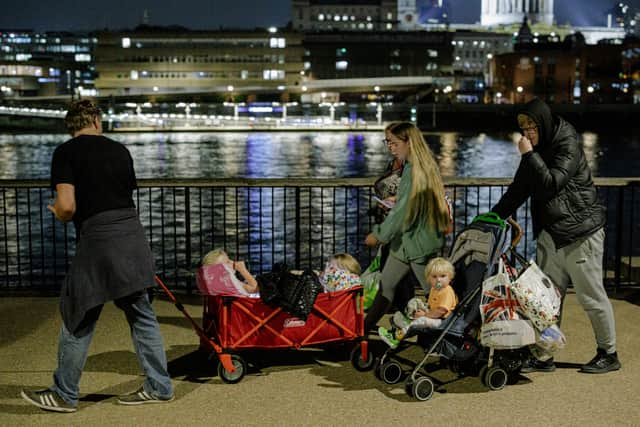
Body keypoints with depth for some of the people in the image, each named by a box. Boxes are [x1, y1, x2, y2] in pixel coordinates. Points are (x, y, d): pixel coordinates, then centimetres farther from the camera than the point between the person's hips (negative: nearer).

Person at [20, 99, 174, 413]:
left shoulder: (65, 153, -3)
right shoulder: (120, 150, 13)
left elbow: (67, 206, -12)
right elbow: (127, 195, 13)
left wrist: (57, 213, 10)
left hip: (98, 241, -5)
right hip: (134, 239, 6)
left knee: (78, 319, 6)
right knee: (140, 314, 14)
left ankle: (64, 395, 16)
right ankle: (159, 387, 20)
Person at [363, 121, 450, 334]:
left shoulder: (415, 171, -21)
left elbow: (403, 209, -21)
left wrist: (379, 234, -12)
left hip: (419, 240, -10)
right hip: (404, 239, 10)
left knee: (434, 290, 1)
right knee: (386, 284, 15)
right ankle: (364, 328, 24)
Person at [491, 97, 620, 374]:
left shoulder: (568, 146, -13)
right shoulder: (537, 150, 10)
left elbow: (552, 183, -24)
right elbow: (518, 190, 16)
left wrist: (529, 155, -21)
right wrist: (492, 218, 11)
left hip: (581, 232, -8)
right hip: (550, 233, 8)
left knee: (591, 295, 1)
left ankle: (609, 354, 15)